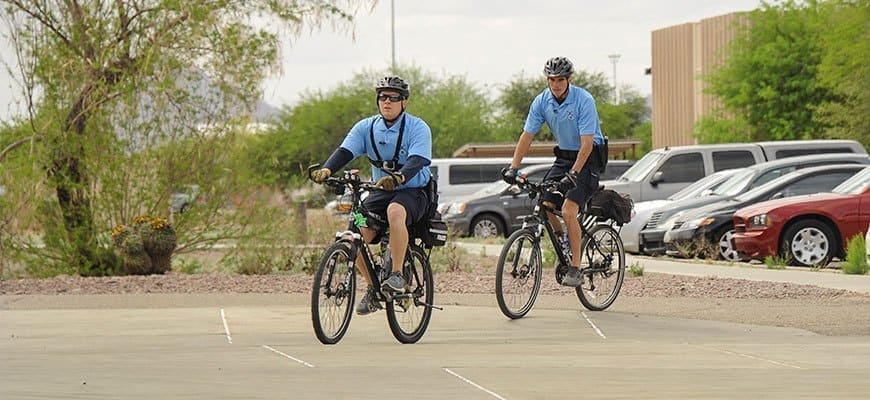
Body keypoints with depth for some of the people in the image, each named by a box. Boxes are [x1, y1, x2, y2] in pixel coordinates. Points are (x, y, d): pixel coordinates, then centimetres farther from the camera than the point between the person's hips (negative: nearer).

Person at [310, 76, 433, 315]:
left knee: (395, 212, -38)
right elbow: (345, 151, -12)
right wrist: (326, 170, -33)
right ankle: (372, 289, 5)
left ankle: (397, 274, -28)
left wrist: (399, 177, -47)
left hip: (413, 191, -5)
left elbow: (417, 160, -26)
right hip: (381, 191, 5)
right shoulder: (366, 127, 2)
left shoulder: (417, 128, -10)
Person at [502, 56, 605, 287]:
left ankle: (575, 269, -15)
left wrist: (573, 173, -35)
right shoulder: (542, 102, -5)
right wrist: (513, 167, -13)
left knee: (568, 210, -21)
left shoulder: (584, 101, -21)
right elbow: (527, 136, -3)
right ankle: (565, 245, 18)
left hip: (587, 158, -6)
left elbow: (587, 143, -25)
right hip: (563, 156, 6)